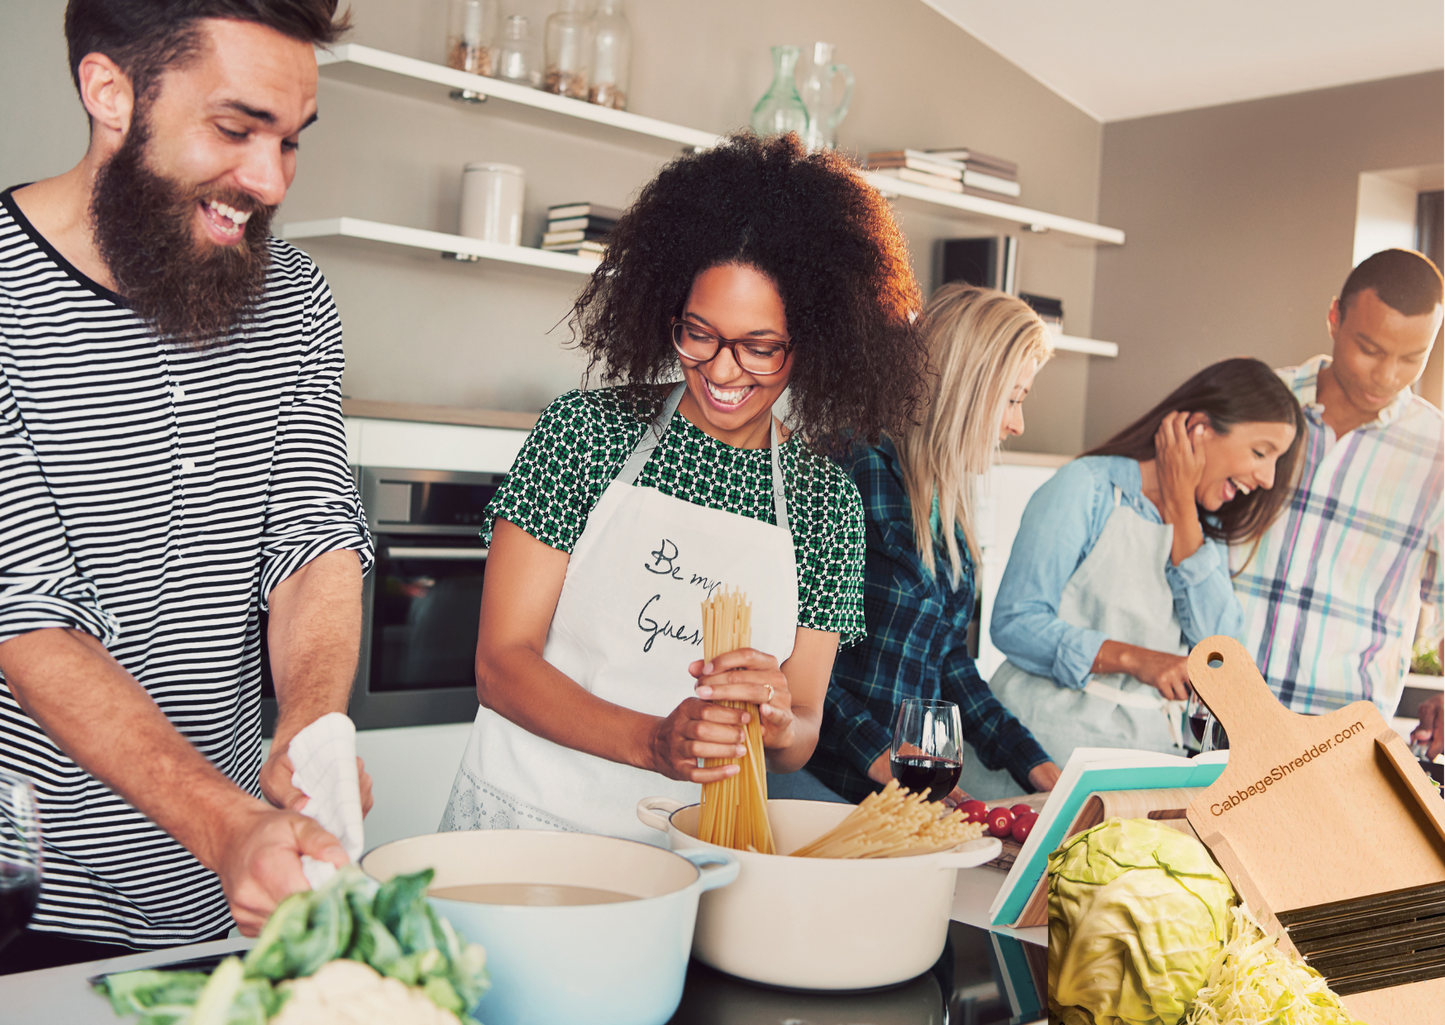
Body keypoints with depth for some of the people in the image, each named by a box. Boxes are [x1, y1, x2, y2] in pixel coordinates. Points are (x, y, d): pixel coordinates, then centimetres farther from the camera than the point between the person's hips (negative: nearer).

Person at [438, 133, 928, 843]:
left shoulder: (825, 499, 5)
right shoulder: (587, 430, -1)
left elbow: (799, 743, 9)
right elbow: (501, 663, -5)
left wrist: (777, 723, -15)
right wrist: (654, 742, -20)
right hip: (523, 820, -1)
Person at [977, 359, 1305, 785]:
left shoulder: (1203, 525, 16)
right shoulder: (1087, 487, -4)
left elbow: (1217, 645, -1)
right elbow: (1013, 623, -11)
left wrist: (1182, 509, -5)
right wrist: (1132, 658, -23)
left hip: (1151, 741, 6)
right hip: (1054, 739, -6)